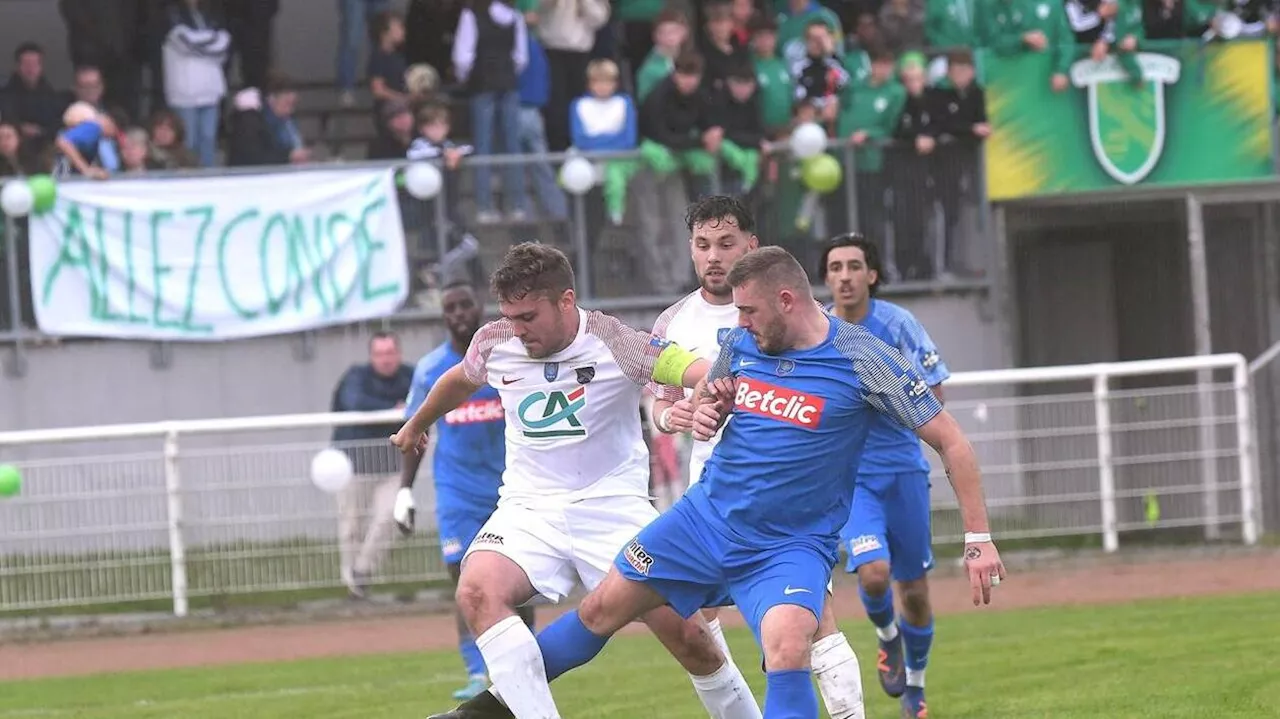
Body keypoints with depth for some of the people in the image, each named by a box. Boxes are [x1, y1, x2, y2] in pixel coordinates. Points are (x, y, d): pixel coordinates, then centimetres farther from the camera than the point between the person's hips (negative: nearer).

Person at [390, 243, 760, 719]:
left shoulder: (613, 344, -16)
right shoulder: (494, 344, -3)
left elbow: (703, 373, -29)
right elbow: (459, 380, 22)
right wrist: (415, 426, 41)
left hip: (613, 505, -3)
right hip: (529, 507, 3)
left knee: (686, 634, -8)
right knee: (477, 591, -28)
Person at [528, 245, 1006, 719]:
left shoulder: (862, 360, -16)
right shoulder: (741, 343, 0)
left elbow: (949, 441, -11)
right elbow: (706, 392, 22)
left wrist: (978, 538, -14)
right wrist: (704, 412, -4)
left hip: (792, 548, -5)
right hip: (704, 519, 5)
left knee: (788, 649, -31)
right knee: (601, 611, 8)